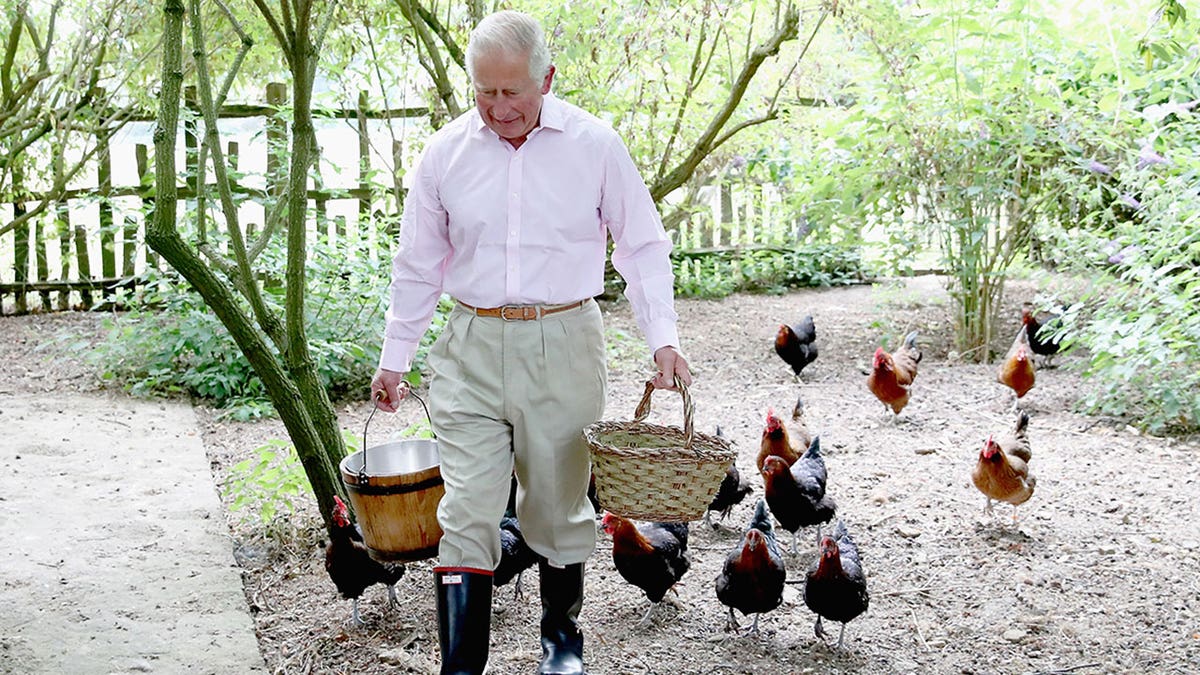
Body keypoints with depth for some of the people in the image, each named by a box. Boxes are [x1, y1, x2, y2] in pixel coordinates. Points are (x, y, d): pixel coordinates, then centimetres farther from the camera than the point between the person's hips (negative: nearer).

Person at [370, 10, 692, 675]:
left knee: (559, 506, 11)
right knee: (466, 512, -4)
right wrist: (393, 358, 13)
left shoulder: (594, 144, -2)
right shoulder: (445, 153, 2)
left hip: (564, 345, -1)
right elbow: (417, 267, 11)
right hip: (472, 349, 1)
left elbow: (642, 247, 5)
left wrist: (663, 338, -5)